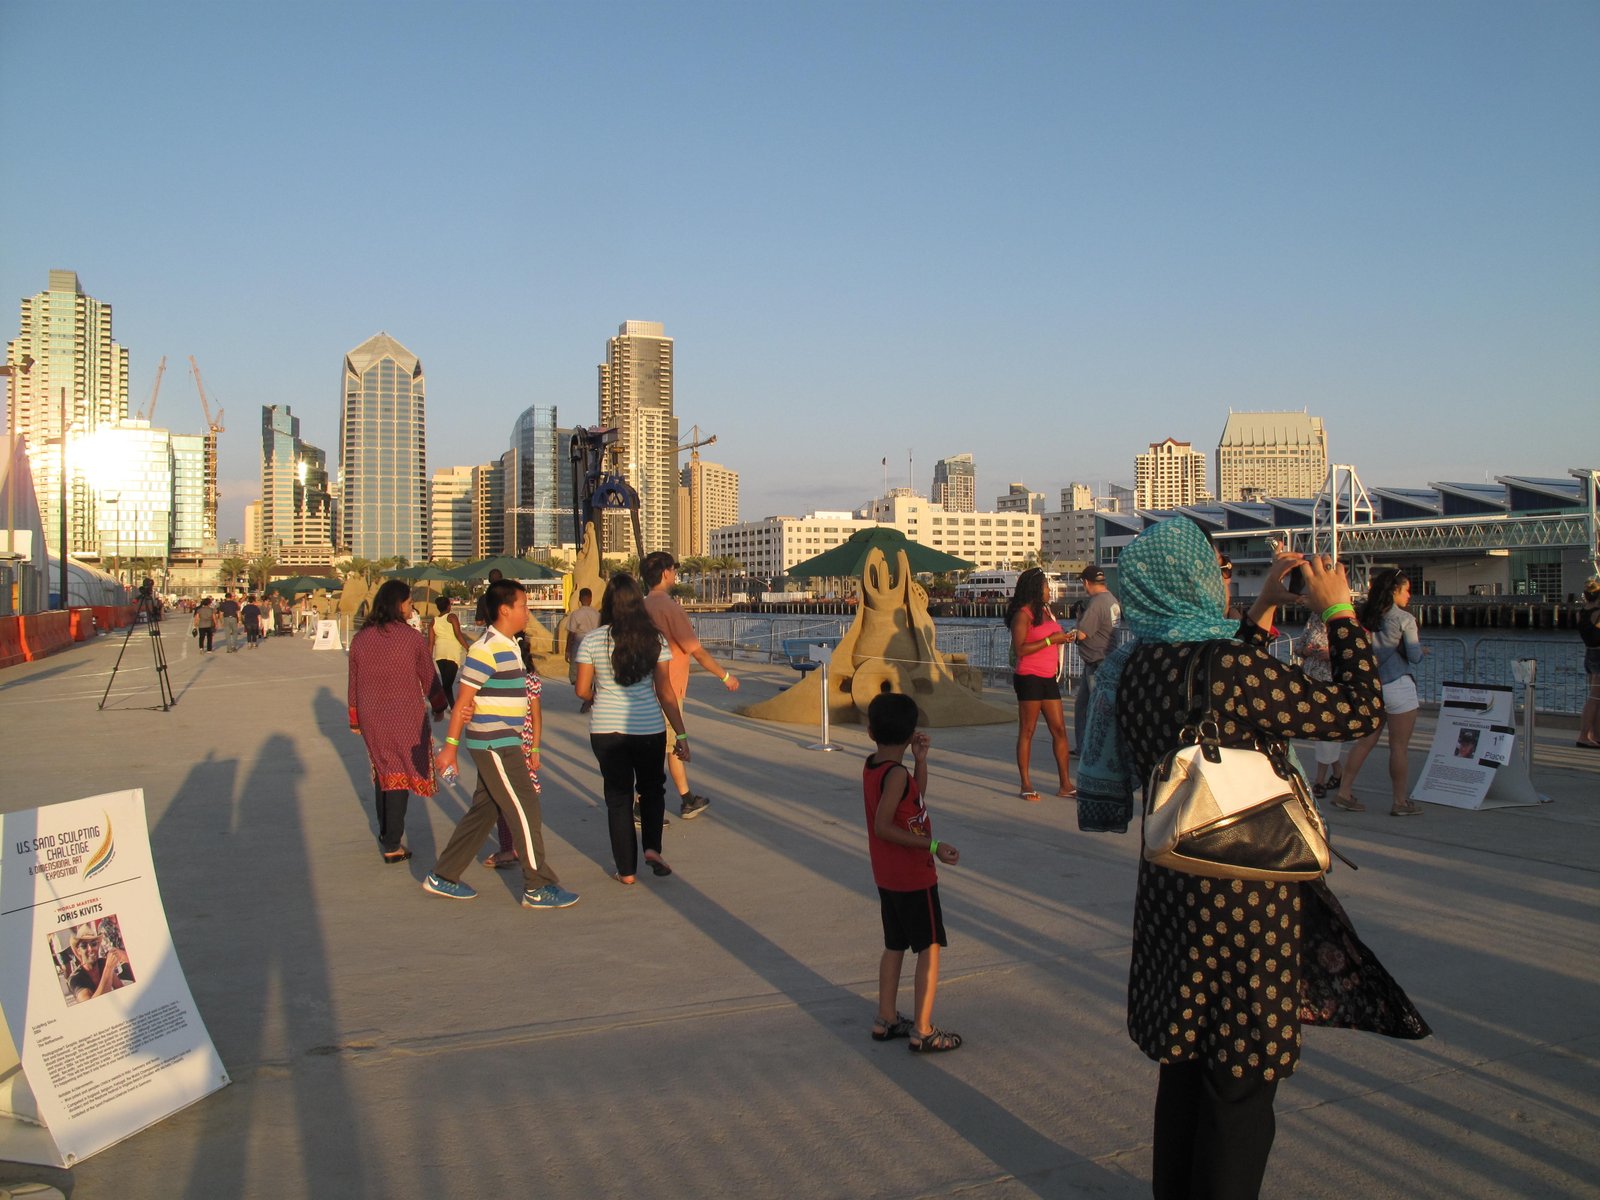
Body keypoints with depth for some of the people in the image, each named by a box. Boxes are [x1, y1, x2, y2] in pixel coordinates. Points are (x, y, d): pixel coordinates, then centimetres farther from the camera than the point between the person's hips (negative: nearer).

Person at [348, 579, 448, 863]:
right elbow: (429, 677, -1)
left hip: (371, 719, 4)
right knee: (400, 776, 3)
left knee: (382, 772, 19)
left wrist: (354, 720, 18)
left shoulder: (360, 639, 0)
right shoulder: (411, 637, -10)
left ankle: (386, 834, 29)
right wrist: (438, 706, 15)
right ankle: (392, 846, 4)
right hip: (406, 718, -4)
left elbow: (354, 683, 6)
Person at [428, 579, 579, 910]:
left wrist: (533, 749, 21)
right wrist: (450, 746, -15)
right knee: (525, 812, -5)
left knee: (483, 812, 14)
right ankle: (538, 888, 3)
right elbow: (463, 701, -15)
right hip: (495, 746, -10)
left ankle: (443, 877, 24)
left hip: (505, 746, 10)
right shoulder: (487, 650, -15)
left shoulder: (508, 647, 14)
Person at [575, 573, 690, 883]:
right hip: (649, 727, 0)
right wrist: (680, 734, 2)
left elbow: (582, 691, -2)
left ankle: (626, 870, 15)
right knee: (652, 787, 22)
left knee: (618, 795, 12)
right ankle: (652, 847, 5)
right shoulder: (655, 640, -4)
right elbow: (665, 692, -3)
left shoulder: (591, 641, -6)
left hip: (606, 729, 0)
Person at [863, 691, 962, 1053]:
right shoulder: (896, 774, -22)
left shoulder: (872, 766, 4)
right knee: (930, 948, 2)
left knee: (895, 946, 19)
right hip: (913, 877, -9)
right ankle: (922, 1032, 5)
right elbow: (883, 826, -27)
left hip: (887, 877, 9)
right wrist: (932, 845, -26)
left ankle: (886, 1019, 28)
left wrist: (920, 759, 2)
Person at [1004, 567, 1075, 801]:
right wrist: (1051, 640, -16)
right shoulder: (1023, 614, -9)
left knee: (1059, 729, 5)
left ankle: (1066, 784, 9)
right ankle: (1026, 785, 7)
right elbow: (1019, 649, -18)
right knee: (1027, 731, 0)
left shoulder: (1045, 610, 15)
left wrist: (1064, 638, 8)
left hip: (1048, 678, 8)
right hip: (1029, 677, -8)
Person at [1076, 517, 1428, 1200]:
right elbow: (1359, 711, -13)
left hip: (1171, 893, 8)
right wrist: (1339, 613, -3)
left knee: (1184, 1066, 23)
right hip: (1245, 901, -8)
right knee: (1241, 1081, 8)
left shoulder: (1136, 667, 0)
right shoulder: (1229, 667, -23)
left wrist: (1261, 614, 18)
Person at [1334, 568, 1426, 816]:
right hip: (1398, 686, -6)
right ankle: (1400, 802, 9)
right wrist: (1419, 647, 11)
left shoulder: (1365, 617, 6)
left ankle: (1343, 792, 9)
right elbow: (1415, 657, -9)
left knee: (1365, 741, 12)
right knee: (1399, 746, 2)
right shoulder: (1405, 619, -10)